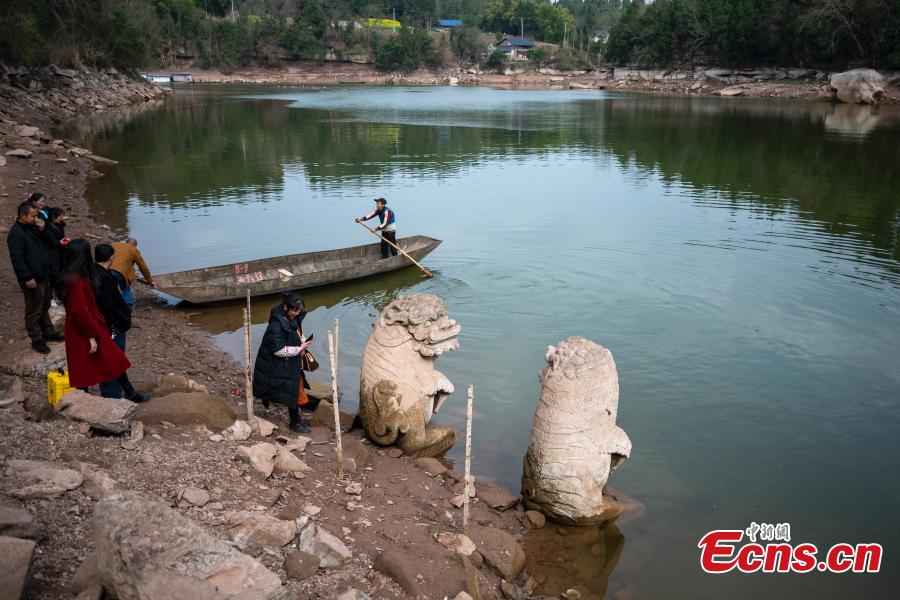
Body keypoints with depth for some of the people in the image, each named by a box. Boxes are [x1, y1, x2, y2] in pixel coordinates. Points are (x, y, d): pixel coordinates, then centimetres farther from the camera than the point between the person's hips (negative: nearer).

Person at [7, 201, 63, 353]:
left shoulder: (32, 228, 9)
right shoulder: (15, 233, -19)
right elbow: (17, 259, -23)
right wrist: (27, 278, -24)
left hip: (43, 275, 9)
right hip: (32, 279, -9)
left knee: (45, 307, 21)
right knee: (34, 310, 2)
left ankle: (48, 332, 35)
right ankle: (36, 339, 13)